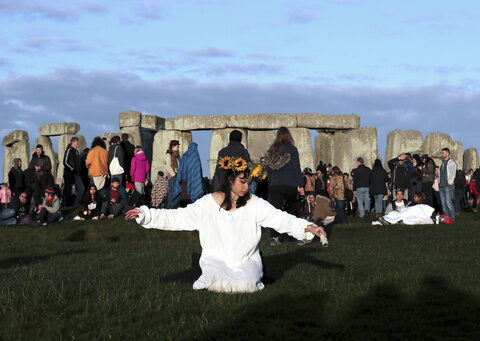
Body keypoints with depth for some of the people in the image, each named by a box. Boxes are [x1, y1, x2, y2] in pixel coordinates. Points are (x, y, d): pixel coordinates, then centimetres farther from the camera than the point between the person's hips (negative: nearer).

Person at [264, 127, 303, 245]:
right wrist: (300, 185, -3)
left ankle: (274, 237, -14)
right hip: (290, 185, -2)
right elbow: (297, 169, -6)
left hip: (274, 186, 2)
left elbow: (268, 169, 12)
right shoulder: (292, 149, -6)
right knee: (293, 209, 16)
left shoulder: (271, 150, 6)